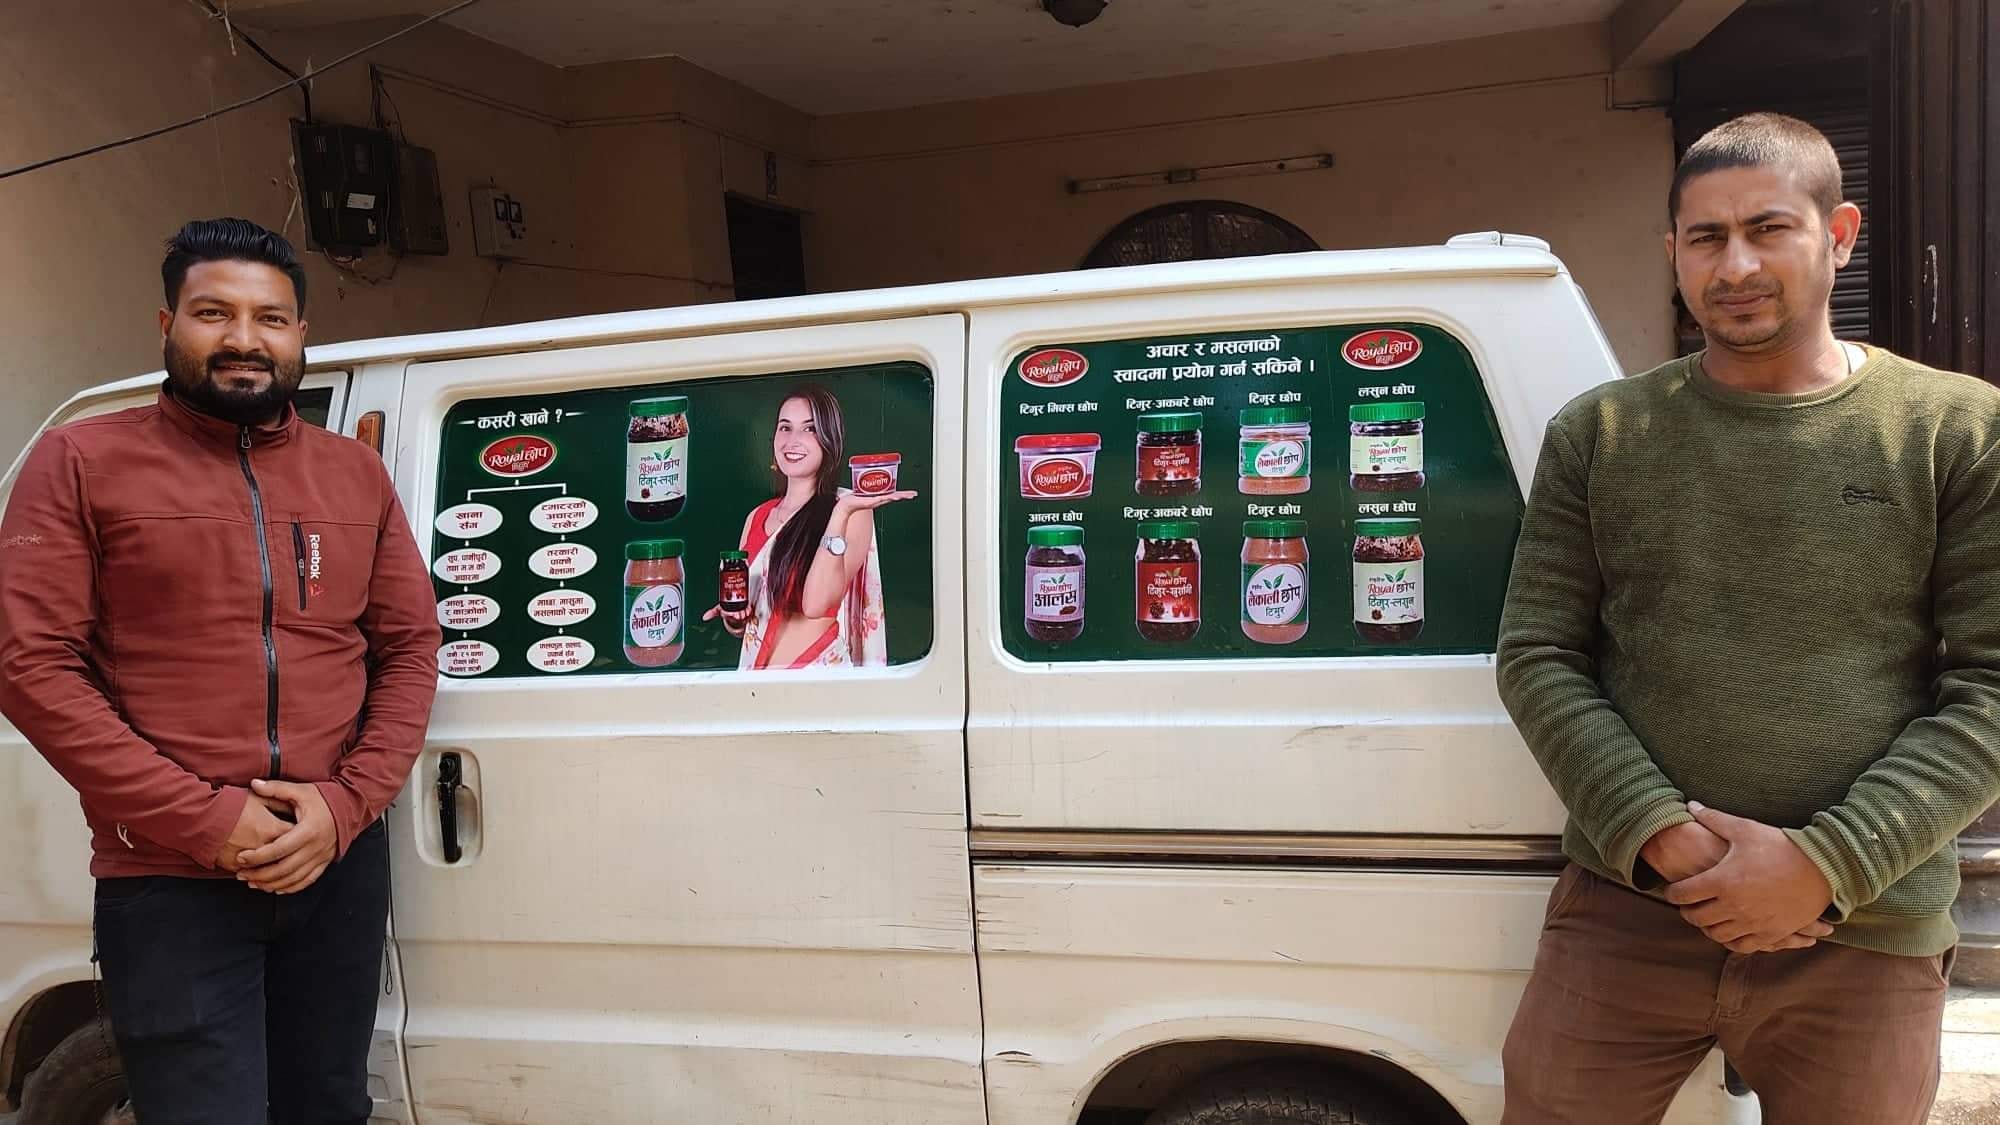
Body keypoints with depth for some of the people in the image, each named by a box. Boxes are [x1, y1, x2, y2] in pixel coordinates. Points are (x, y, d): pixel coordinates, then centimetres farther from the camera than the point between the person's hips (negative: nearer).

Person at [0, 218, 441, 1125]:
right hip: (168, 882, -4)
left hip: (340, 866, 4)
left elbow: (410, 649, 8)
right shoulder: (82, 462, -1)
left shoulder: (358, 475, 10)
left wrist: (343, 806, -8)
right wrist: (205, 820, -15)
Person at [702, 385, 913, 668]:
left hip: (818, 677, -7)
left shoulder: (853, 509, -4)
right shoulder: (756, 518, 10)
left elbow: (815, 604, -17)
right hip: (756, 676, 7)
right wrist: (733, 618, -1)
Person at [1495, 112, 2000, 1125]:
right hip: (1624, 908, 1)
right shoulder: (1596, 433, 5)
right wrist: (1660, 834, -11)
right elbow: (1536, 657, 2)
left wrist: (1827, 863, -12)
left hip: (1865, 936, 0)